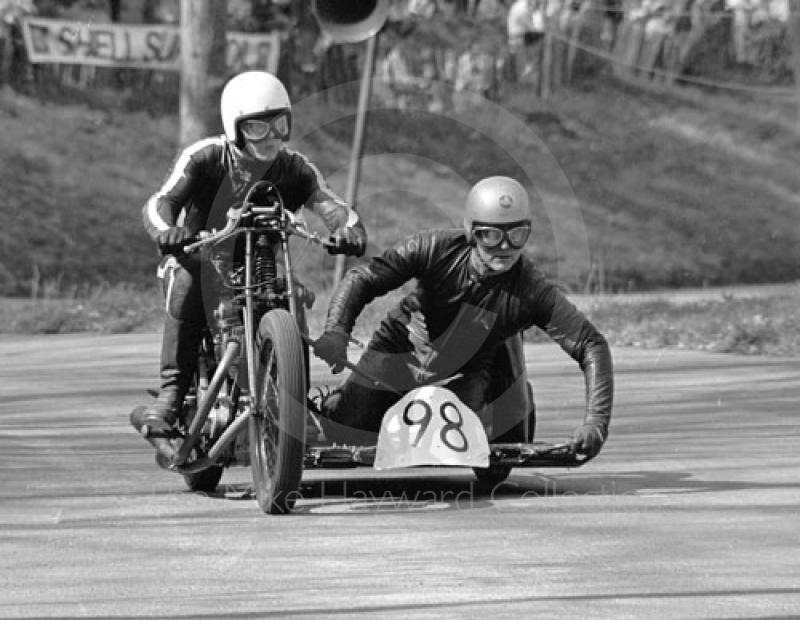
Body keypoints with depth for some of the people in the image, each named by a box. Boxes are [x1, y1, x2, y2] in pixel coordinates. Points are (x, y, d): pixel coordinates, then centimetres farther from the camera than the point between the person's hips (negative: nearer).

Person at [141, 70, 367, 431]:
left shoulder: (294, 169, -5)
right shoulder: (205, 157, -13)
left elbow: (328, 203, -21)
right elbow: (161, 201, -26)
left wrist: (349, 229, -47)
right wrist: (166, 231, -51)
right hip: (200, 258, -3)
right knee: (186, 283, -36)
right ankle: (171, 392, -33)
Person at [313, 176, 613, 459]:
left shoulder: (534, 291, -26)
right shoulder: (434, 249, -25)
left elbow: (592, 345, -25)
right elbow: (361, 279, -24)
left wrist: (595, 421, -37)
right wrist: (335, 332, -42)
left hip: (462, 375, 0)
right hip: (398, 353, 0)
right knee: (341, 434, -6)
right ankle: (328, 405, 35)